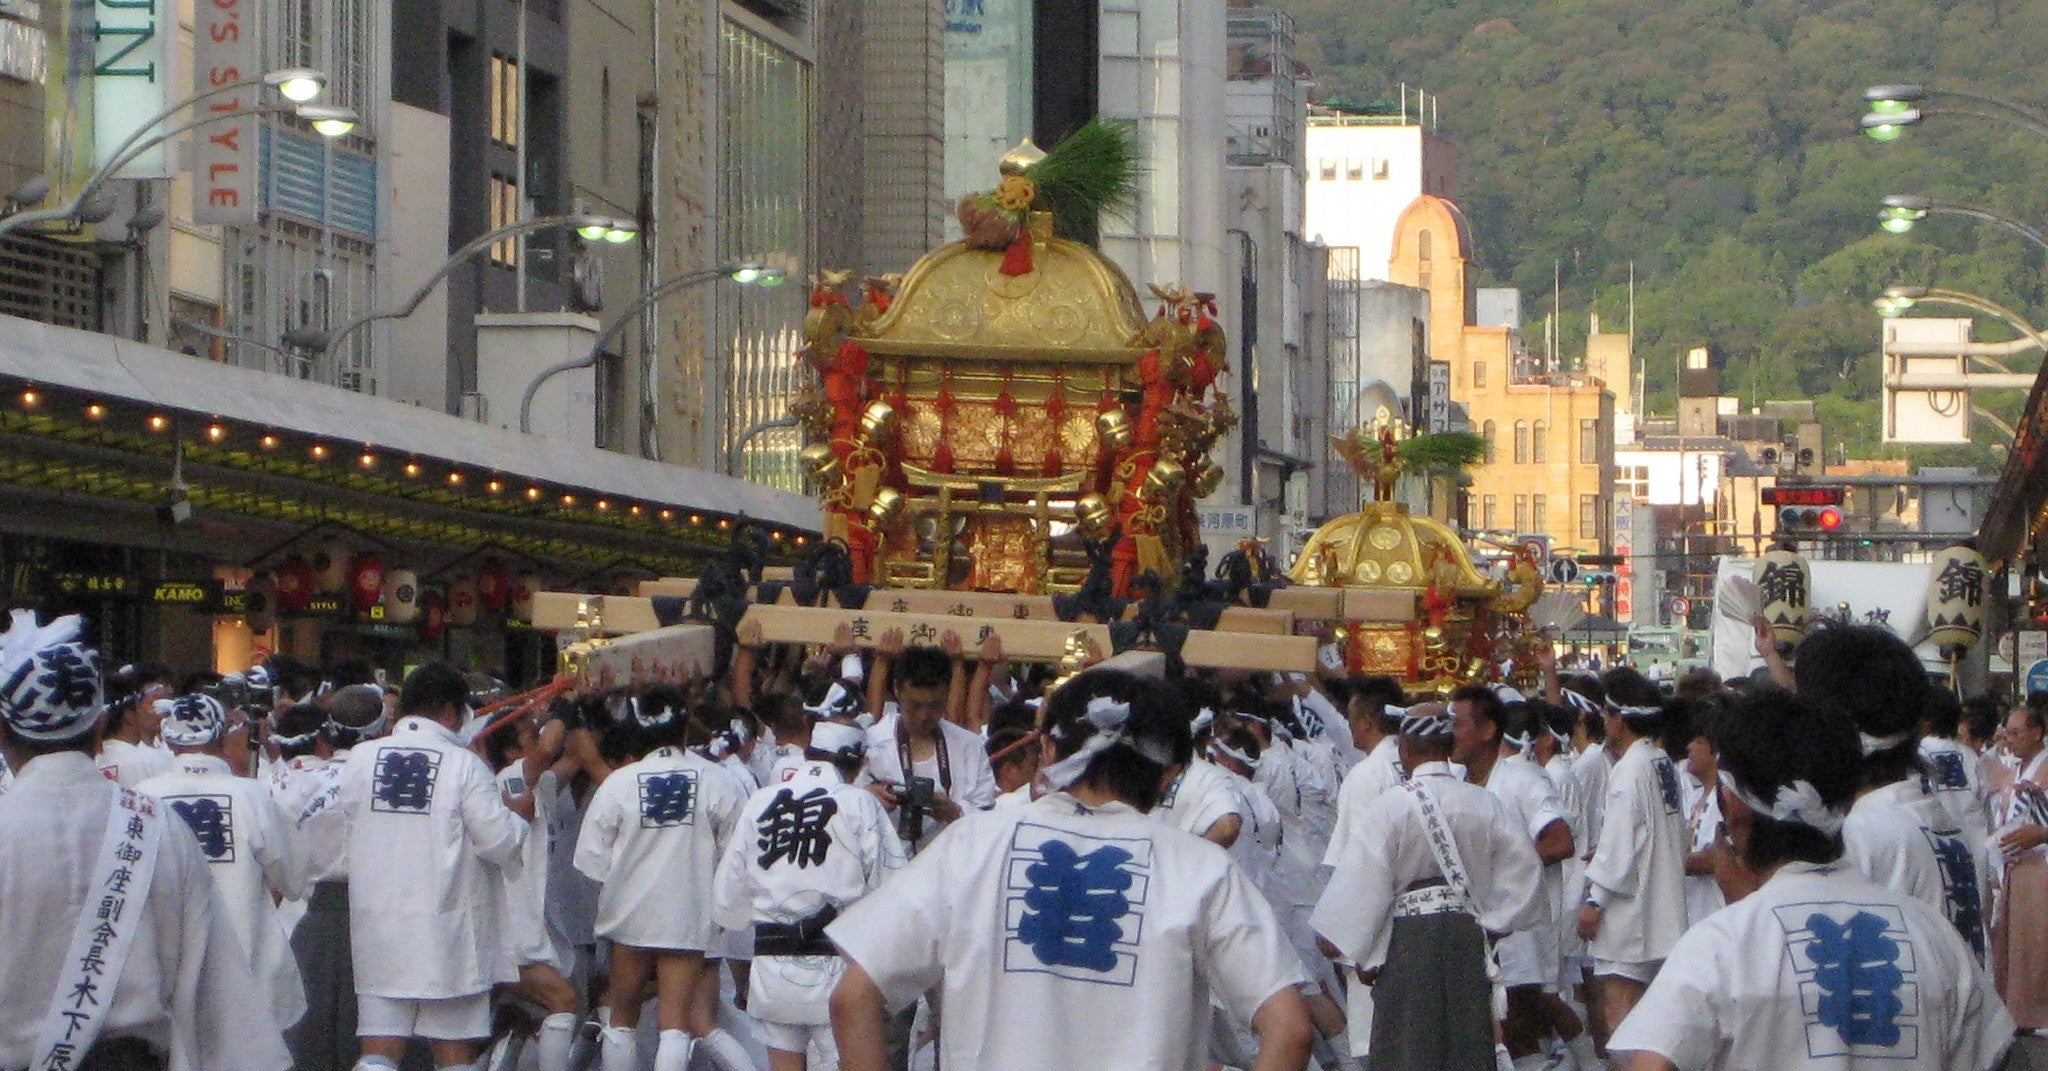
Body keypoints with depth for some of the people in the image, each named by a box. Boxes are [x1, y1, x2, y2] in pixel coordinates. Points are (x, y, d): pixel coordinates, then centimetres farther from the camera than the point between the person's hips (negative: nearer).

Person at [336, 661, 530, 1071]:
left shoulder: (361, 759, 2)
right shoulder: (464, 765, -9)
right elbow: (500, 841, -10)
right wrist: (518, 818, 11)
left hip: (378, 926, 3)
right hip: (447, 929, -3)